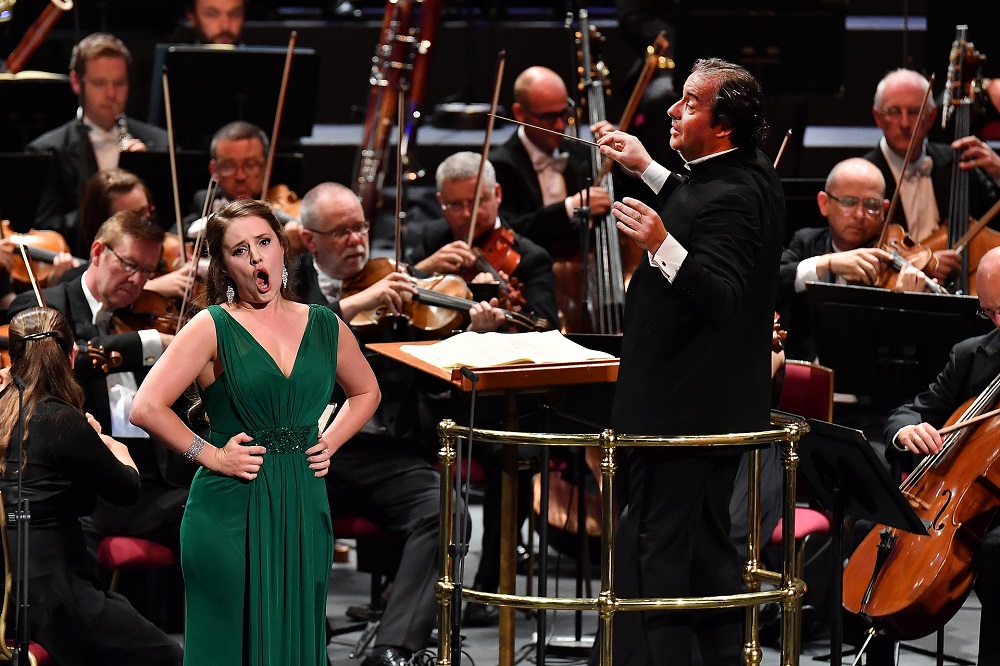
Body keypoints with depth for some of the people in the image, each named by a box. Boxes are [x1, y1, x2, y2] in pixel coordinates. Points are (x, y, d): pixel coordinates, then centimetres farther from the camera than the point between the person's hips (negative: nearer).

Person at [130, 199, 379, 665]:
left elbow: (365, 391, 26)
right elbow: (146, 408, -12)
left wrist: (328, 444, 12)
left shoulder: (324, 326, 8)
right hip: (232, 508, -4)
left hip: (305, 508, 4)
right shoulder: (213, 327, -5)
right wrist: (212, 455, -11)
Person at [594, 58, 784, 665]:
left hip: (681, 411, -11)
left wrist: (663, 245, -43)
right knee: (706, 552, 20)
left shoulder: (730, 198, -22)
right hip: (719, 408, 11)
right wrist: (647, 170, 32)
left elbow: (720, 296, -32)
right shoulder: (753, 179, 9)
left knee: (651, 557, -8)